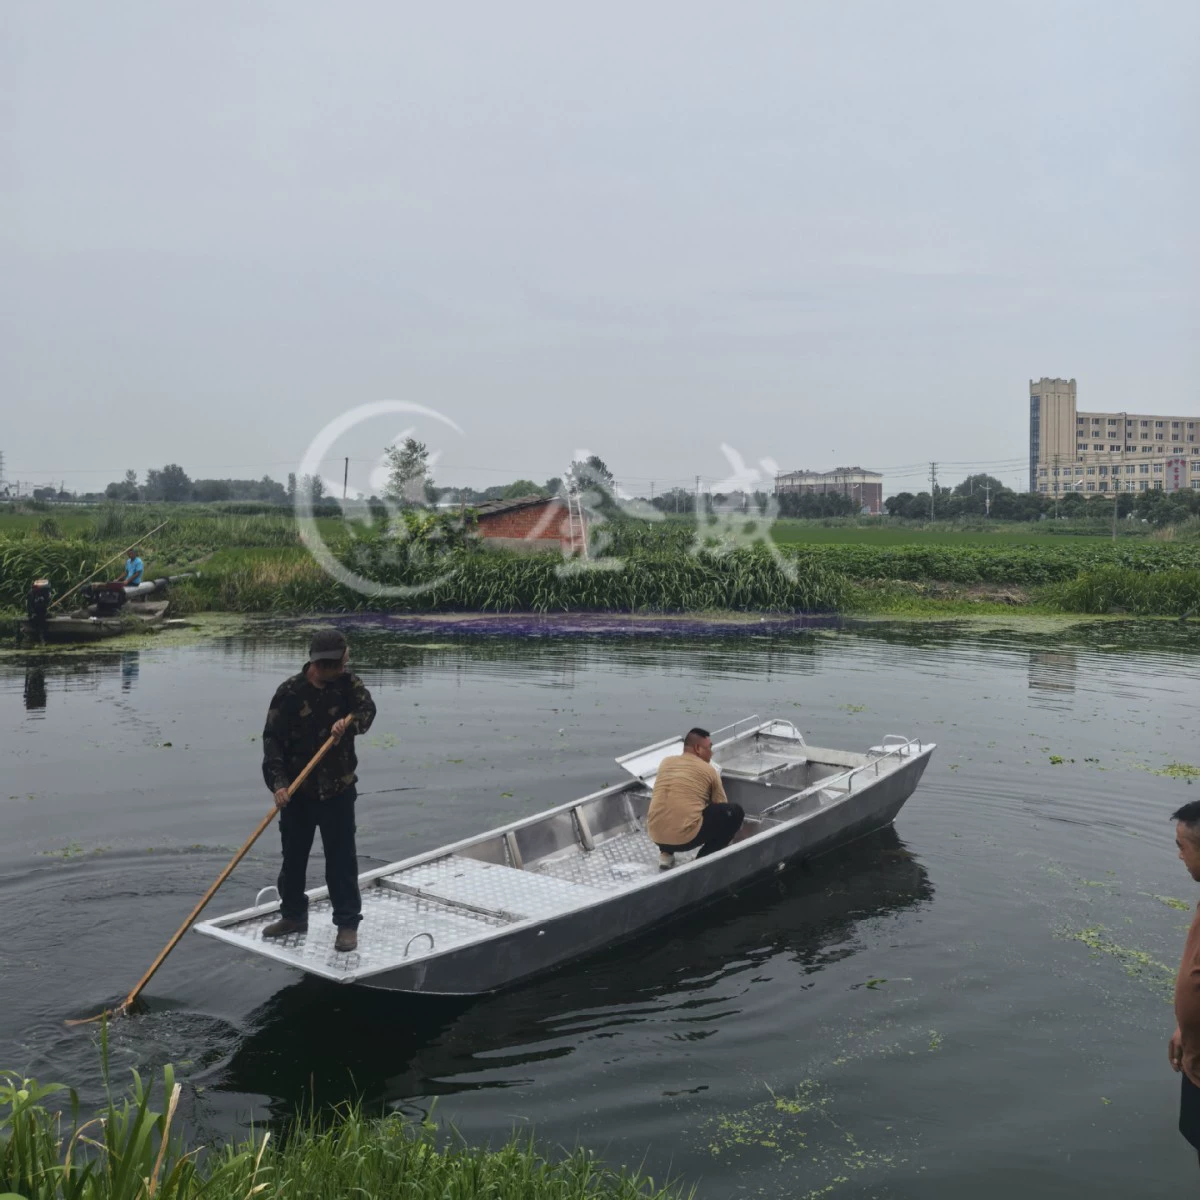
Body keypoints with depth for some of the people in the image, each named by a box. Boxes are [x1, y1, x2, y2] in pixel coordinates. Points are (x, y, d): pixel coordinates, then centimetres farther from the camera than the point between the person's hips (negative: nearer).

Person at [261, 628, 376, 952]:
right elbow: (272, 738, -10)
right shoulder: (290, 691, -8)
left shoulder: (348, 684, -4)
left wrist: (349, 720, -44)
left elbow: (367, 709, -21)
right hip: (296, 791, 1)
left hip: (338, 790, -1)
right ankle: (293, 915, 33)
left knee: (341, 859, 3)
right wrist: (278, 782, -20)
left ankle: (347, 923, 14)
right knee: (293, 856, 15)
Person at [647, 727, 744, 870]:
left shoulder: (666, 762, 16)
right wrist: (731, 833, 37)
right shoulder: (708, 770, 5)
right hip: (686, 838, -6)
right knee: (735, 812, 9)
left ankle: (665, 853, 21)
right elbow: (721, 807, 17)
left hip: (655, 836, 6)